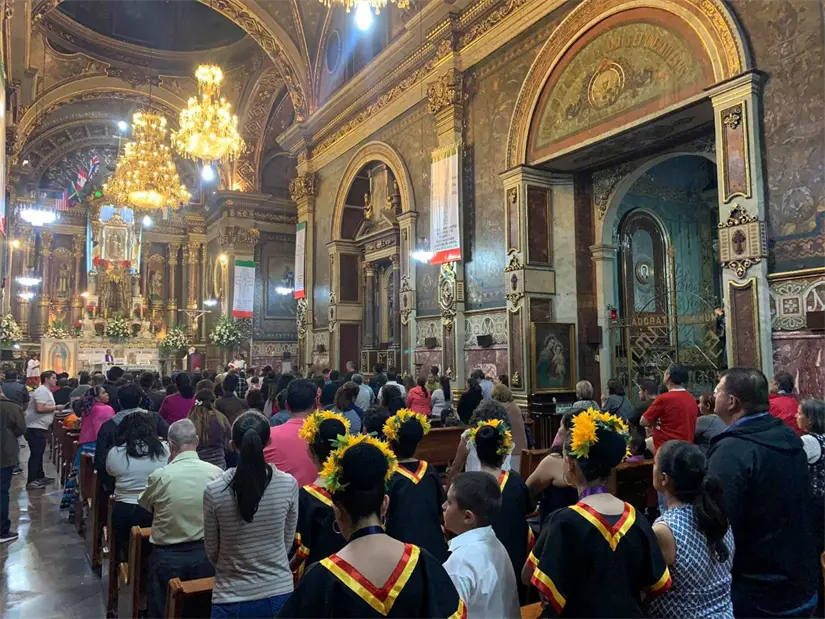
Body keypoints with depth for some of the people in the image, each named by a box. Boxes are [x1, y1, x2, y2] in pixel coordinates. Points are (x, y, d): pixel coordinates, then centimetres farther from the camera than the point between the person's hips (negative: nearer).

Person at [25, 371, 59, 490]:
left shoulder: (46, 391, 16)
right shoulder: (42, 391, -16)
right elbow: (40, 409, -26)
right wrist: (55, 407, -16)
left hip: (40, 427, 10)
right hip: (36, 428, -10)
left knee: (38, 454, 16)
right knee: (35, 454, -7)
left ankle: (40, 477, 24)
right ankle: (31, 481, -3)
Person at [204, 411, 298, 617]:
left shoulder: (214, 491, -16)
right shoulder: (289, 484, -14)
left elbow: (212, 552, -2)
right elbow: (287, 543, 0)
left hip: (232, 599, -1)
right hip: (279, 594, 1)